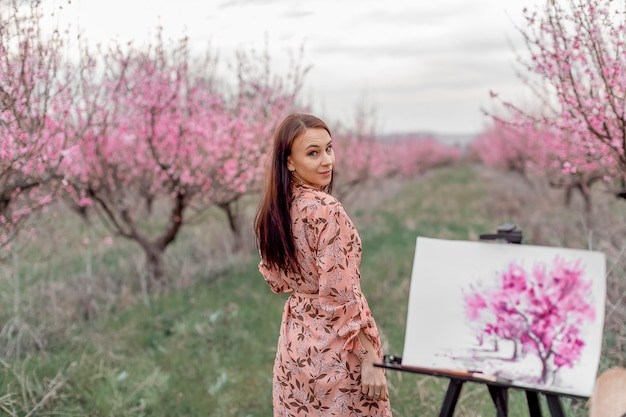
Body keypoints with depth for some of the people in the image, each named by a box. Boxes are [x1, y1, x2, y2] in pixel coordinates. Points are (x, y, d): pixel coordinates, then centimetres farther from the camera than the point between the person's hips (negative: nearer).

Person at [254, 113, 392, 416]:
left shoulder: (272, 208, 2)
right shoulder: (326, 210, -21)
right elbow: (341, 295, -23)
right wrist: (370, 358, -17)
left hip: (295, 342, 8)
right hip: (335, 348, -7)